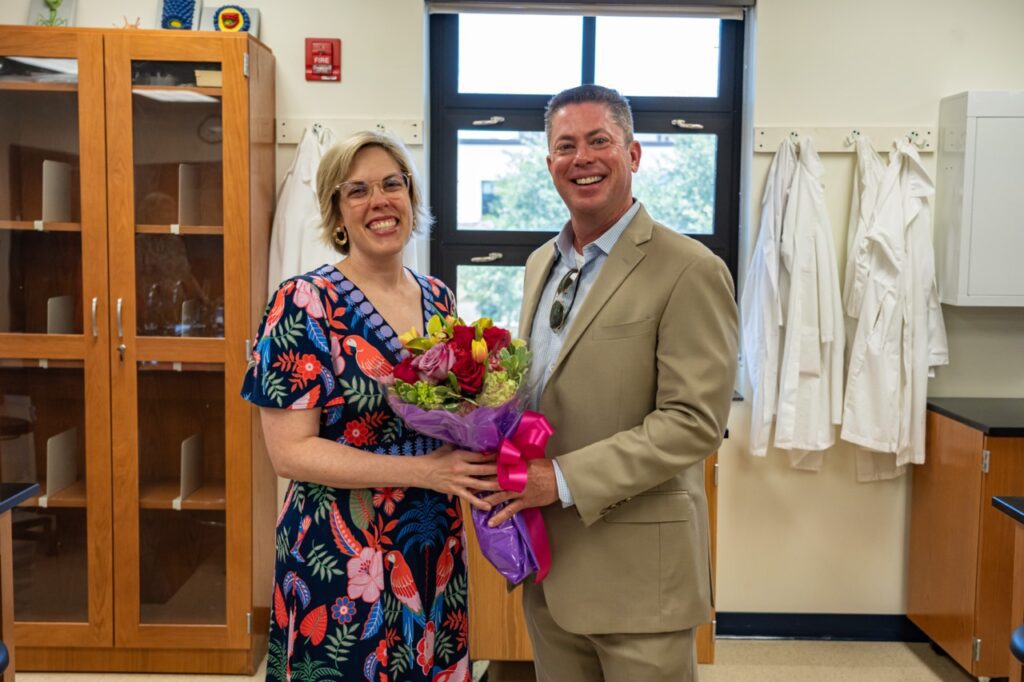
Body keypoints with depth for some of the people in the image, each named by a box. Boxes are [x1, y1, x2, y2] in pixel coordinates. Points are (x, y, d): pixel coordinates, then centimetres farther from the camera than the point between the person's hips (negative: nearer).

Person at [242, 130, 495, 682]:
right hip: (341, 563, -5)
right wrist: (424, 470, -22)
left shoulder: (438, 298, 5)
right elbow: (289, 451, -17)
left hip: (437, 556, 6)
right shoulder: (303, 304, -13)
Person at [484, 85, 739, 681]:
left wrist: (564, 479, -20)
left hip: (636, 570, -6)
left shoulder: (689, 271, -13)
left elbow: (695, 422, -18)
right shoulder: (542, 263, 11)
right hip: (548, 564, 7)